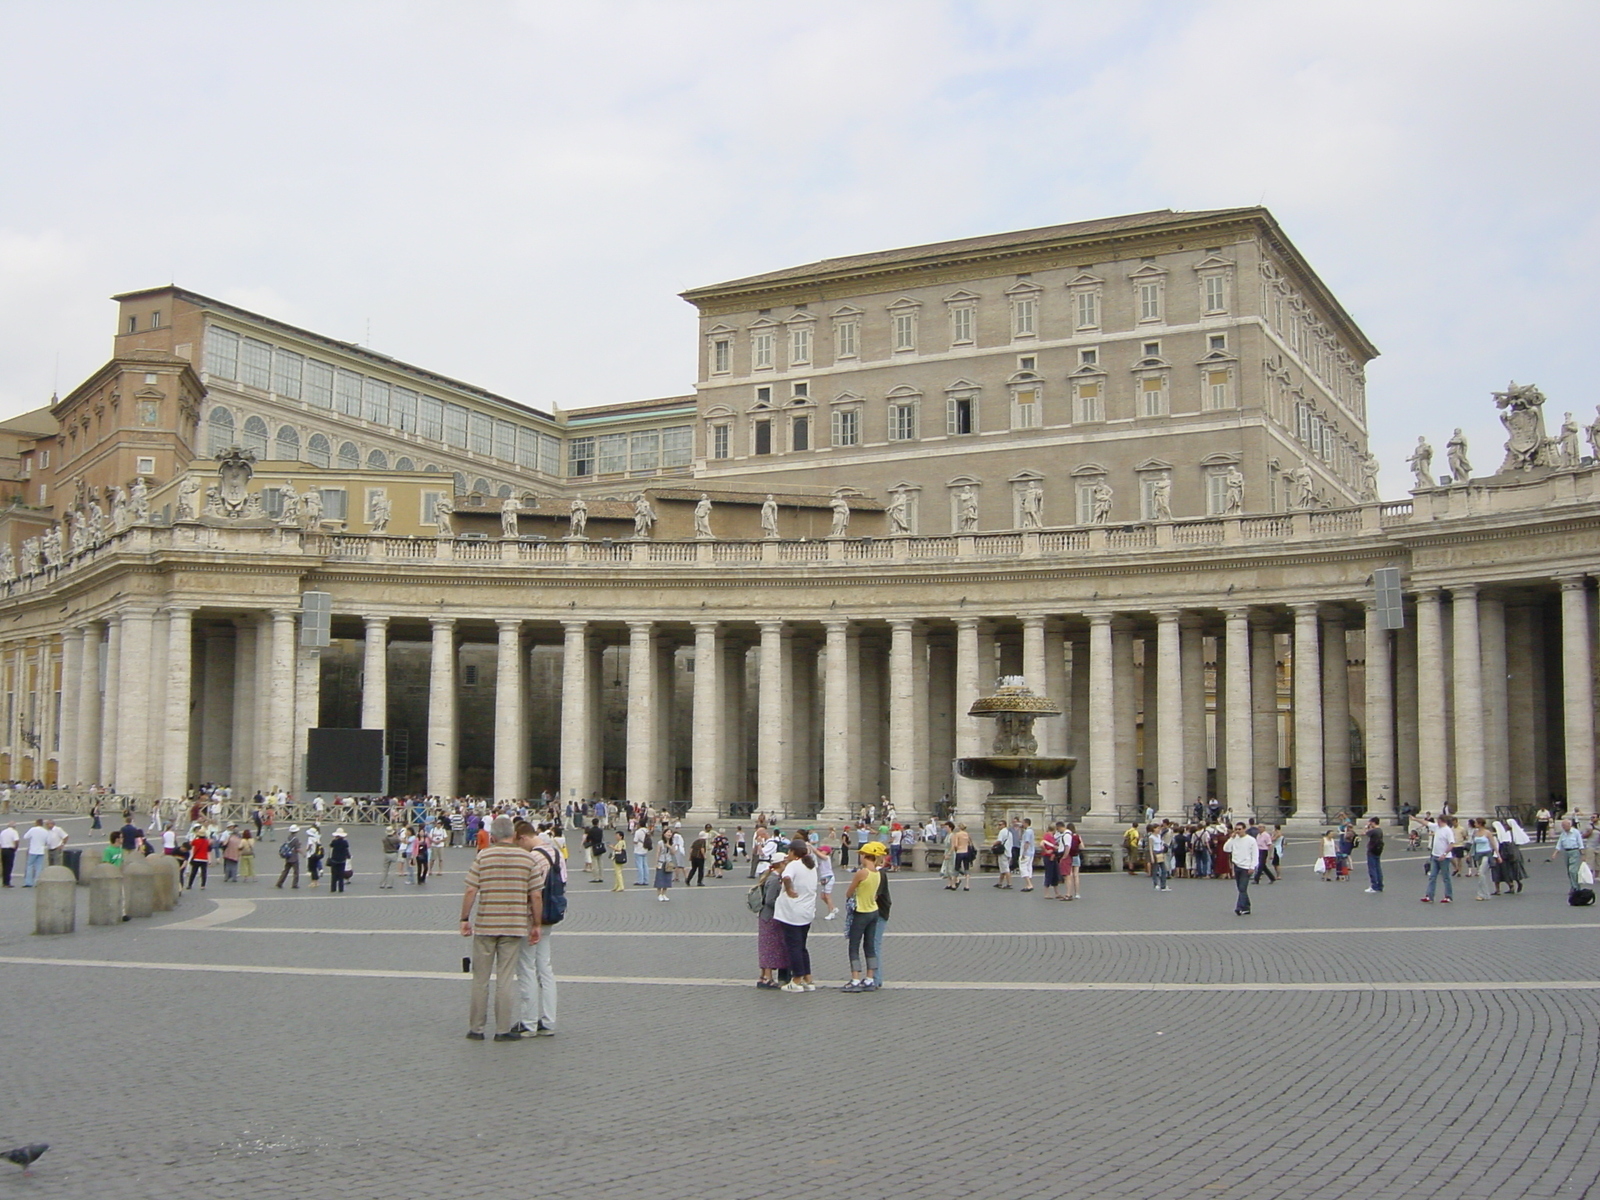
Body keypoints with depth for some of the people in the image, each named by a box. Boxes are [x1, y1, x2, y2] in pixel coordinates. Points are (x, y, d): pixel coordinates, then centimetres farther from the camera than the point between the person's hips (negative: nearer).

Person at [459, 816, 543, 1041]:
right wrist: (536, 925, 7)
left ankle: (476, 1028, 15)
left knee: (480, 979, 9)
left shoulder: (483, 856, -2)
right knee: (505, 979, 5)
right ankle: (503, 1030, 6)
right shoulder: (528, 859, 0)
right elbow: (536, 896, -2)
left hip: (485, 925, 0)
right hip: (515, 927, 0)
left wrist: (465, 919, 5)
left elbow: (471, 891, -6)